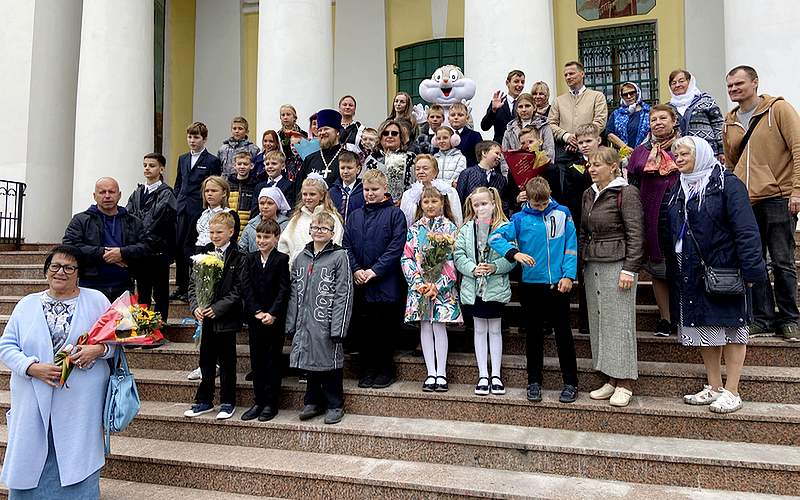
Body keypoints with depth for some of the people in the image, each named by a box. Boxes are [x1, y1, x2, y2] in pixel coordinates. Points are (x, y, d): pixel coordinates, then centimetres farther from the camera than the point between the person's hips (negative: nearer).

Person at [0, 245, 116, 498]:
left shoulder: (96, 301, 4)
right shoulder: (27, 304, 9)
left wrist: (98, 350, -17)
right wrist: (33, 368, -12)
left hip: (80, 403, -2)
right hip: (33, 402, 2)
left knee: (76, 463, 2)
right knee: (30, 460, 8)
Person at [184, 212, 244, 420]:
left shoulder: (239, 258, -8)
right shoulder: (203, 254, 7)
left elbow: (238, 290, -11)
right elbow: (193, 283, 6)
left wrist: (217, 308, -17)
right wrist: (195, 306, -8)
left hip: (226, 318, -4)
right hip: (205, 317, 4)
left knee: (227, 362, 7)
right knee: (206, 360, 14)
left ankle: (228, 402, 19)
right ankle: (204, 401, 27)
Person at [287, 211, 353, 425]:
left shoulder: (339, 256, -5)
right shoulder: (302, 257, 11)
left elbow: (344, 294, -10)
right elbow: (294, 292, 13)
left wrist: (338, 327, -16)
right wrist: (291, 324, 9)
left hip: (327, 322, -5)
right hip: (304, 322, 5)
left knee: (330, 362, 4)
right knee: (310, 362, 14)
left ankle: (335, 405, 19)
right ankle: (313, 402, 29)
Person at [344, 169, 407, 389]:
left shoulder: (395, 214, -1)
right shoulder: (355, 216, 13)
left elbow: (396, 247, -10)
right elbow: (346, 245, 8)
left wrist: (374, 270, -15)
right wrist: (356, 270, -7)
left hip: (386, 283, -4)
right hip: (359, 284, 4)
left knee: (385, 327, 3)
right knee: (362, 327, 9)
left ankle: (386, 370, 17)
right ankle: (368, 369, 22)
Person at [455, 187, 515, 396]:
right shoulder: (466, 229, 3)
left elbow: (512, 258, -8)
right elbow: (458, 255, -2)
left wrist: (495, 266, -21)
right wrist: (472, 268, -16)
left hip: (496, 287, -2)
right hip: (473, 287, 2)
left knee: (495, 329, 10)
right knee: (479, 329, 10)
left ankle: (496, 375, 20)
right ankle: (483, 375, 19)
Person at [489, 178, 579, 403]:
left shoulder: (562, 214, 1)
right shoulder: (520, 219, -1)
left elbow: (571, 246, 2)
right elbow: (495, 237, -7)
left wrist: (568, 275, -6)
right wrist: (514, 253, -22)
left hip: (558, 283, 0)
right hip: (532, 284, 0)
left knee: (563, 333, 6)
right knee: (534, 334, 10)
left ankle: (570, 382, 17)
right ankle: (534, 381, 22)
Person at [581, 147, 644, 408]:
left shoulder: (627, 193, -7)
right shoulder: (589, 194, 14)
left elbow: (635, 235, -10)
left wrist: (629, 270, -15)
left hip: (617, 264, -7)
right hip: (592, 265, 7)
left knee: (619, 321, -3)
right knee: (598, 321, 8)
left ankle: (625, 383, 8)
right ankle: (611, 380, 19)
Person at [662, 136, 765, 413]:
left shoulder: (727, 183, -7)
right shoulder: (679, 188, 14)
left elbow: (746, 229, -13)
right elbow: (669, 231, 14)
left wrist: (751, 268, -19)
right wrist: (672, 271, 10)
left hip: (724, 271, -6)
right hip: (690, 273, 7)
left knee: (731, 329, 4)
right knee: (703, 329, 11)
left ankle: (732, 392, 13)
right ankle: (714, 388, 23)